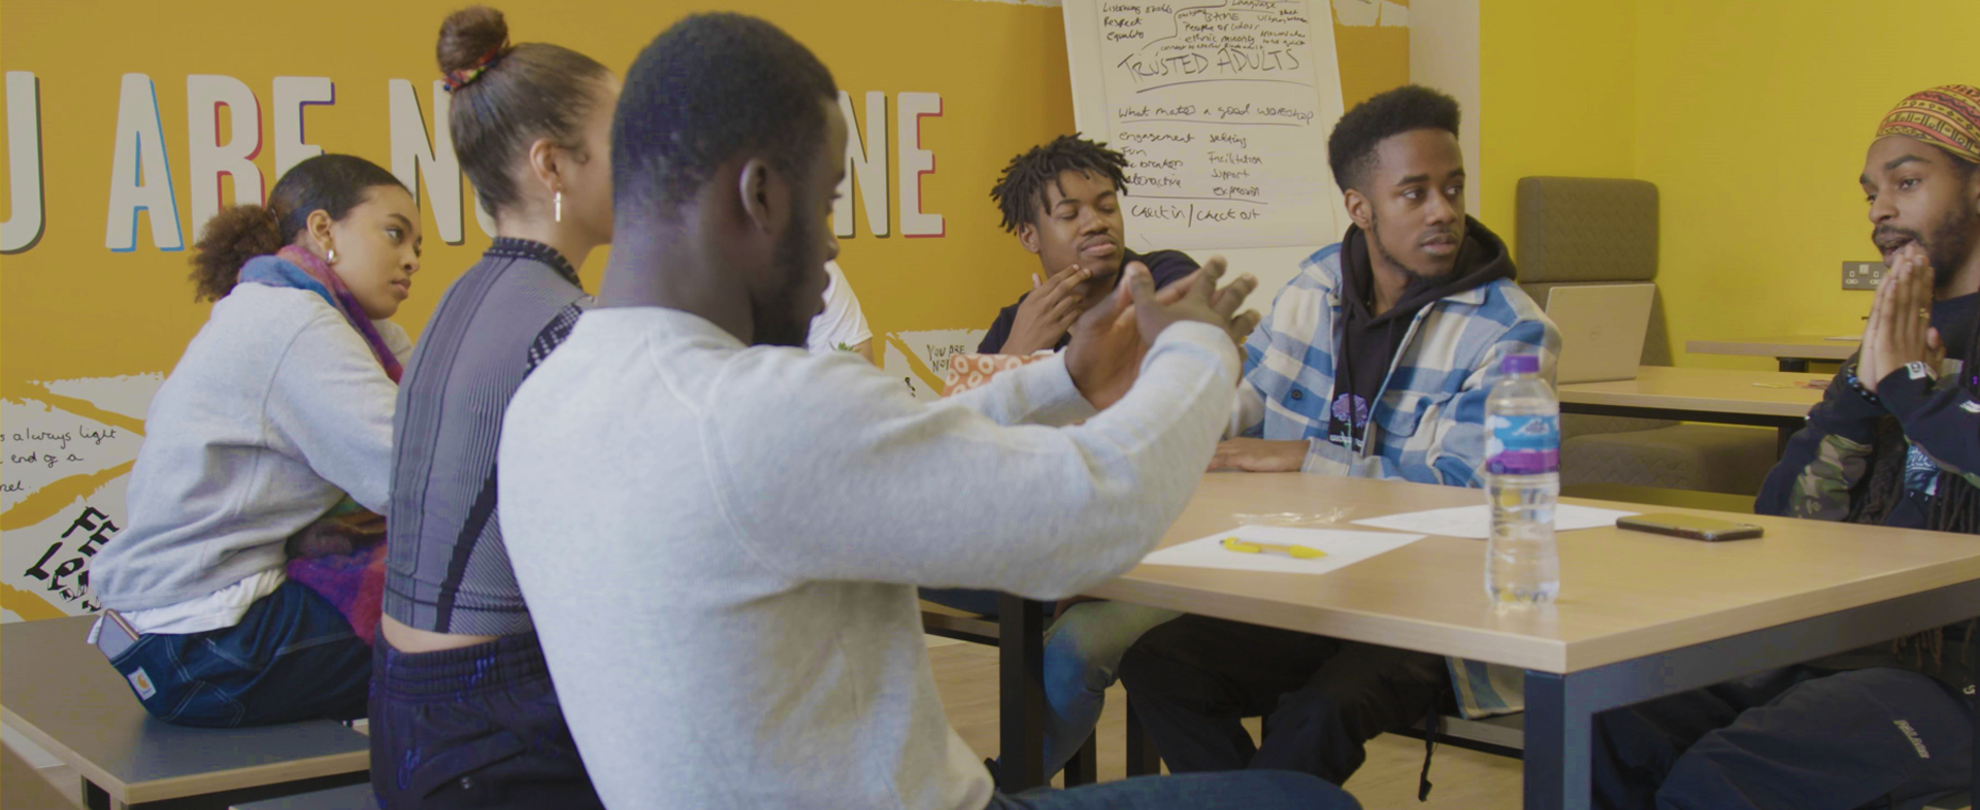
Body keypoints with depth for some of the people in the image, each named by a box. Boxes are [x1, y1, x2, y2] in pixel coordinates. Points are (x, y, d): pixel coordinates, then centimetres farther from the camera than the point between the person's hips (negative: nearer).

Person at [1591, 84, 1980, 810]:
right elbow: (1782, 520, 13)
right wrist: (1862, 388, 1)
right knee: (1604, 725, -15)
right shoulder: (1894, 339, 20)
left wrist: (1911, 383, -9)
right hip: (1844, 649, 6)